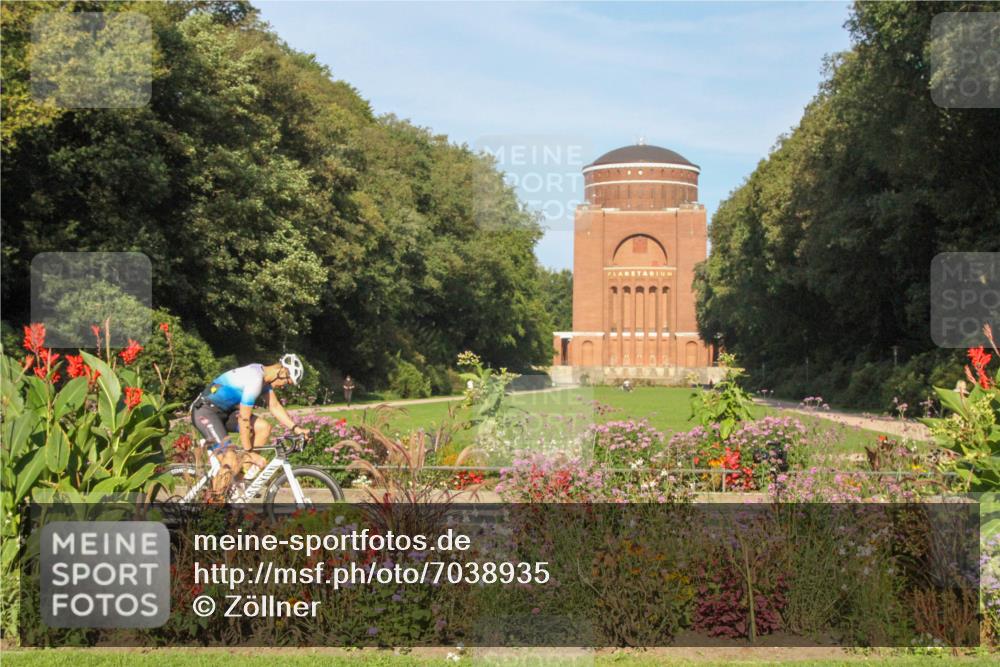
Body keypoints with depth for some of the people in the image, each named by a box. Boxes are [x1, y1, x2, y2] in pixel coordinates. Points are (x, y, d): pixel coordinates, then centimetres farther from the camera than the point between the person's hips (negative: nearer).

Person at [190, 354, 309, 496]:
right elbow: (243, 419, -22)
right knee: (232, 464, -22)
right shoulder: (255, 379, -25)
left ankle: (246, 477, 6)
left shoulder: (264, 376, 4)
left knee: (264, 427, -3)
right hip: (205, 411, -10)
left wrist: (295, 428, 2)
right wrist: (248, 451, -15)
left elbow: (275, 406, 13)